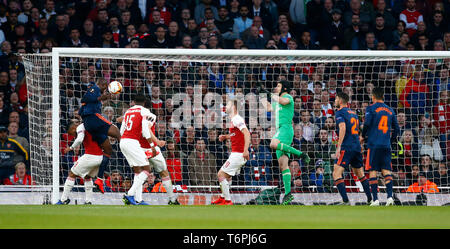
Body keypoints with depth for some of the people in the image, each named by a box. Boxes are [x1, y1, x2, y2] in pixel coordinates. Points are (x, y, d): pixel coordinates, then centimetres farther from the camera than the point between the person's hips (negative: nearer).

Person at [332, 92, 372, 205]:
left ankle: (345, 201, -24)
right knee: (360, 174, 21)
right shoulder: (353, 113, 19)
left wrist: (339, 146, -22)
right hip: (357, 147, 8)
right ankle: (370, 199, 23)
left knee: (336, 174, -12)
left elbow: (343, 128, -19)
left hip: (346, 148, -8)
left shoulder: (340, 112, -5)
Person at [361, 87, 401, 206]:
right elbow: (396, 129, 14)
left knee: (373, 171, -1)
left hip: (374, 144, -4)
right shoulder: (390, 110, 14)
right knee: (386, 171, 3)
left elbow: (367, 123, -12)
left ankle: (375, 199, -6)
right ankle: (389, 197, -11)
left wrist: (363, 136, 4)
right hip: (386, 145, 4)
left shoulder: (371, 108, -1)